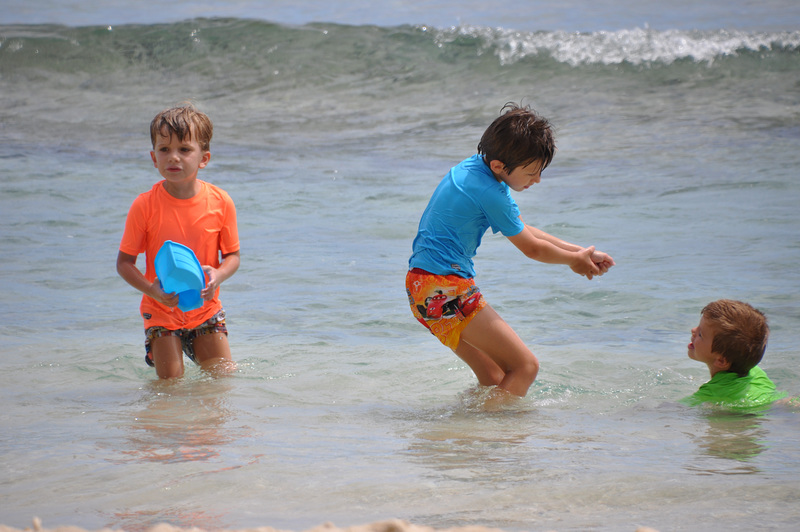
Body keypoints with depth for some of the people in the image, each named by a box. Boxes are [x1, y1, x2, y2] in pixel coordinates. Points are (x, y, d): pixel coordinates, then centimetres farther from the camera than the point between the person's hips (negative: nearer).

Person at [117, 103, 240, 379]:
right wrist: (151, 289, -27)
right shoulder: (144, 206, -15)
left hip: (206, 308, 2)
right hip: (162, 312, -2)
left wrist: (218, 274, -23)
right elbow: (124, 262, -9)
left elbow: (232, 255, -1)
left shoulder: (220, 202, -10)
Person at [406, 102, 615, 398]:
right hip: (446, 288, -10)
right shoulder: (490, 193, -17)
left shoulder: (472, 168, 13)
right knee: (525, 366, -10)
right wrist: (575, 259, 14)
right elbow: (531, 248, -4)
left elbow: (524, 230, 22)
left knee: (494, 378, 13)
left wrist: (580, 251, 19)